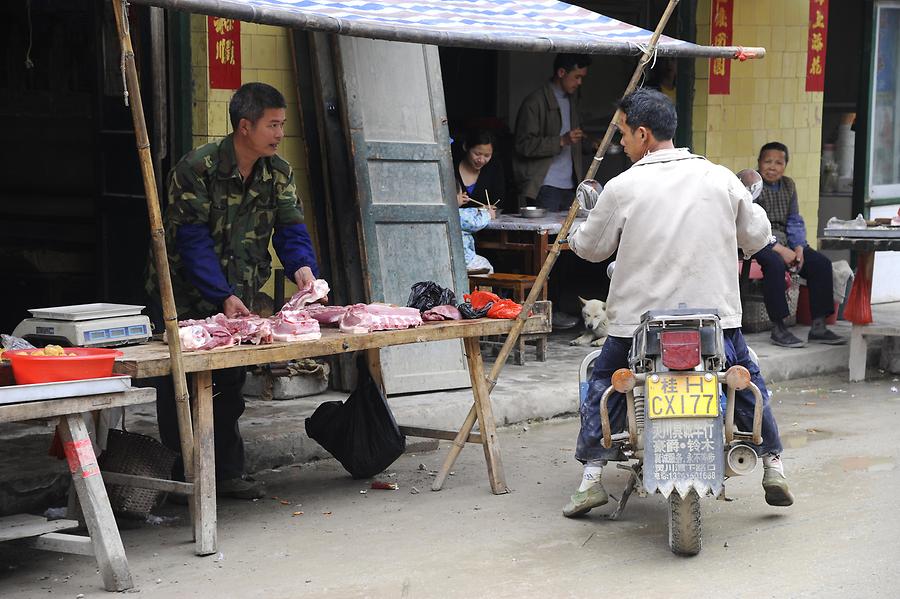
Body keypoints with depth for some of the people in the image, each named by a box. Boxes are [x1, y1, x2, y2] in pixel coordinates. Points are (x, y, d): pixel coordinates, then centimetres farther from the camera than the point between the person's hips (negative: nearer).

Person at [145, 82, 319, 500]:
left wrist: (302, 265, -28)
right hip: (186, 298, -6)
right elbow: (193, 241, -21)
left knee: (229, 386, 11)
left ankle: (226, 473, 20)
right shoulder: (197, 168, -19)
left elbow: (290, 227, -5)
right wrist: (223, 297, -29)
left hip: (237, 298, 6)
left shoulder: (278, 173, 1)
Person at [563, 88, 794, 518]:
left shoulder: (623, 188, -7)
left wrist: (574, 238, 27)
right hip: (715, 313, 2)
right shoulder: (721, 179, -1)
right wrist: (748, 204, 31)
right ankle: (773, 465, 22)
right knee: (747, 381, 23)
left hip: (640, 317, -1)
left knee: (604, 381, 17)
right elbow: (757, 237, 9)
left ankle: (592, 474, 9)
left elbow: (592, 248, 4)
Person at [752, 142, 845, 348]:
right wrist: (778, 249, -22)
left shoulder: (788, 185, 16)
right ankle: (778, 328, -33)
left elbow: (794, 221, 14)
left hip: (783, 241, 7)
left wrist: (799, 247, -6)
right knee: (775, 263, -37)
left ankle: (818, 327, -8)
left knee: (821, 263, -10)